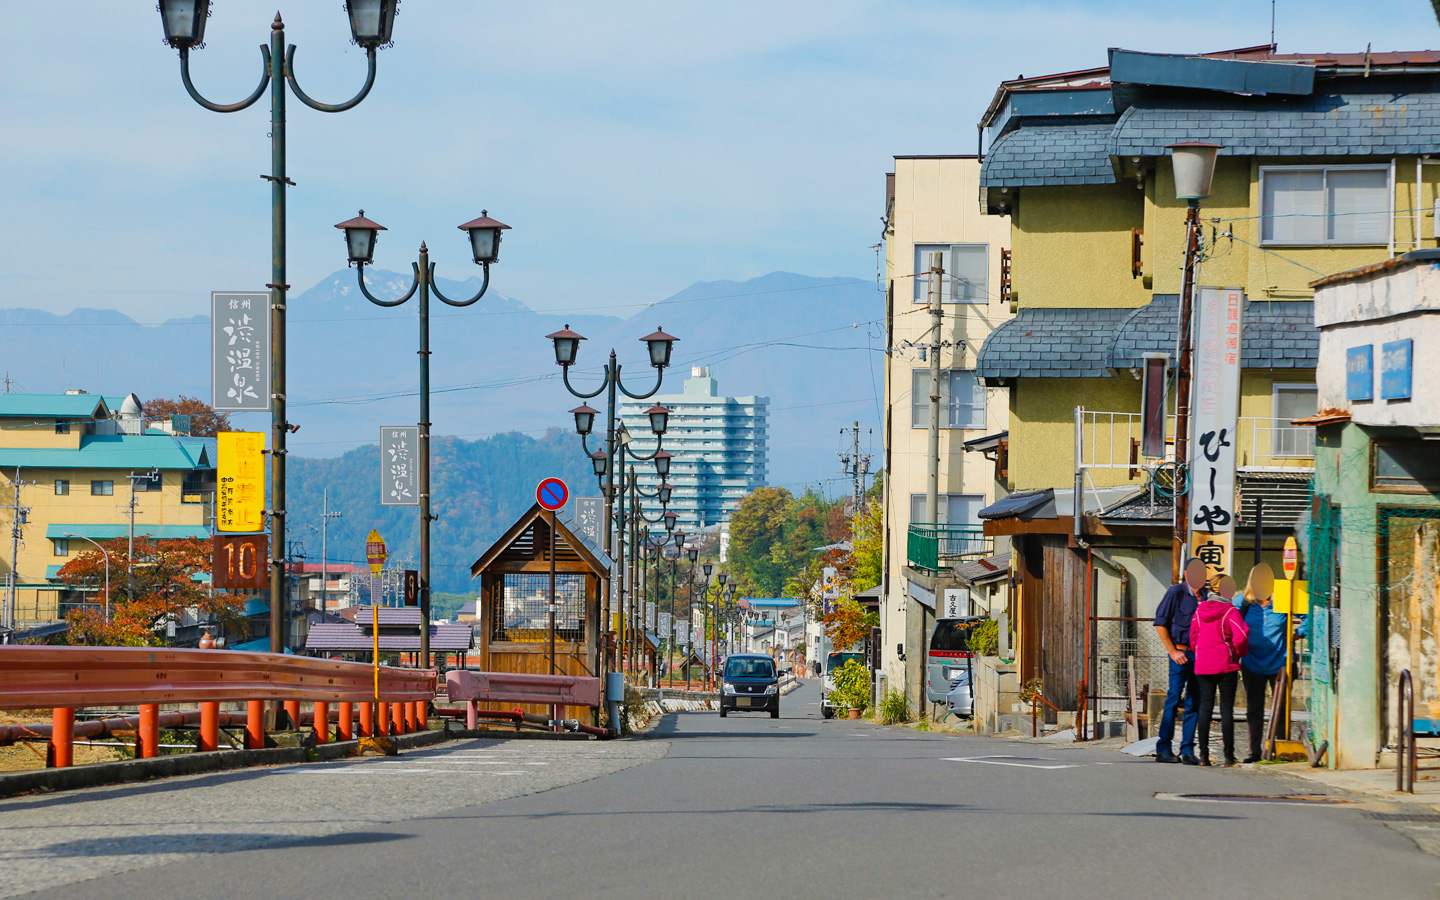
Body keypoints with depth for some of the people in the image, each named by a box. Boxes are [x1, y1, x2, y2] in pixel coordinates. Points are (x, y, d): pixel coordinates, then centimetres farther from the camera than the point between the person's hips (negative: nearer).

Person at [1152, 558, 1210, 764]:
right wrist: (1173, 651, -8)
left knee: (1194, 702, 5)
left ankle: (1187, 749, 9)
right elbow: (1160, 623, -3)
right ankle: (1163, 749, -5)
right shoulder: (1176, 592, -3)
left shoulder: (1206, 595, 11)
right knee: (1174, 698, -8)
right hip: (1181, 653, -5)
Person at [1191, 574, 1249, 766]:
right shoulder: (1230, 612, -10)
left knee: (1205, 708, 7)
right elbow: (1241, 636, -19)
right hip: (1226, 666, -4)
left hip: (1203, 666, 4)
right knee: (1227, 709, 0)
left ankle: (1204, 755, 2)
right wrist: (1239, 653, 0)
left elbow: (1193, 636, 11)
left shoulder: (1200, 610, 6)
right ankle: (1228, 756, 1)